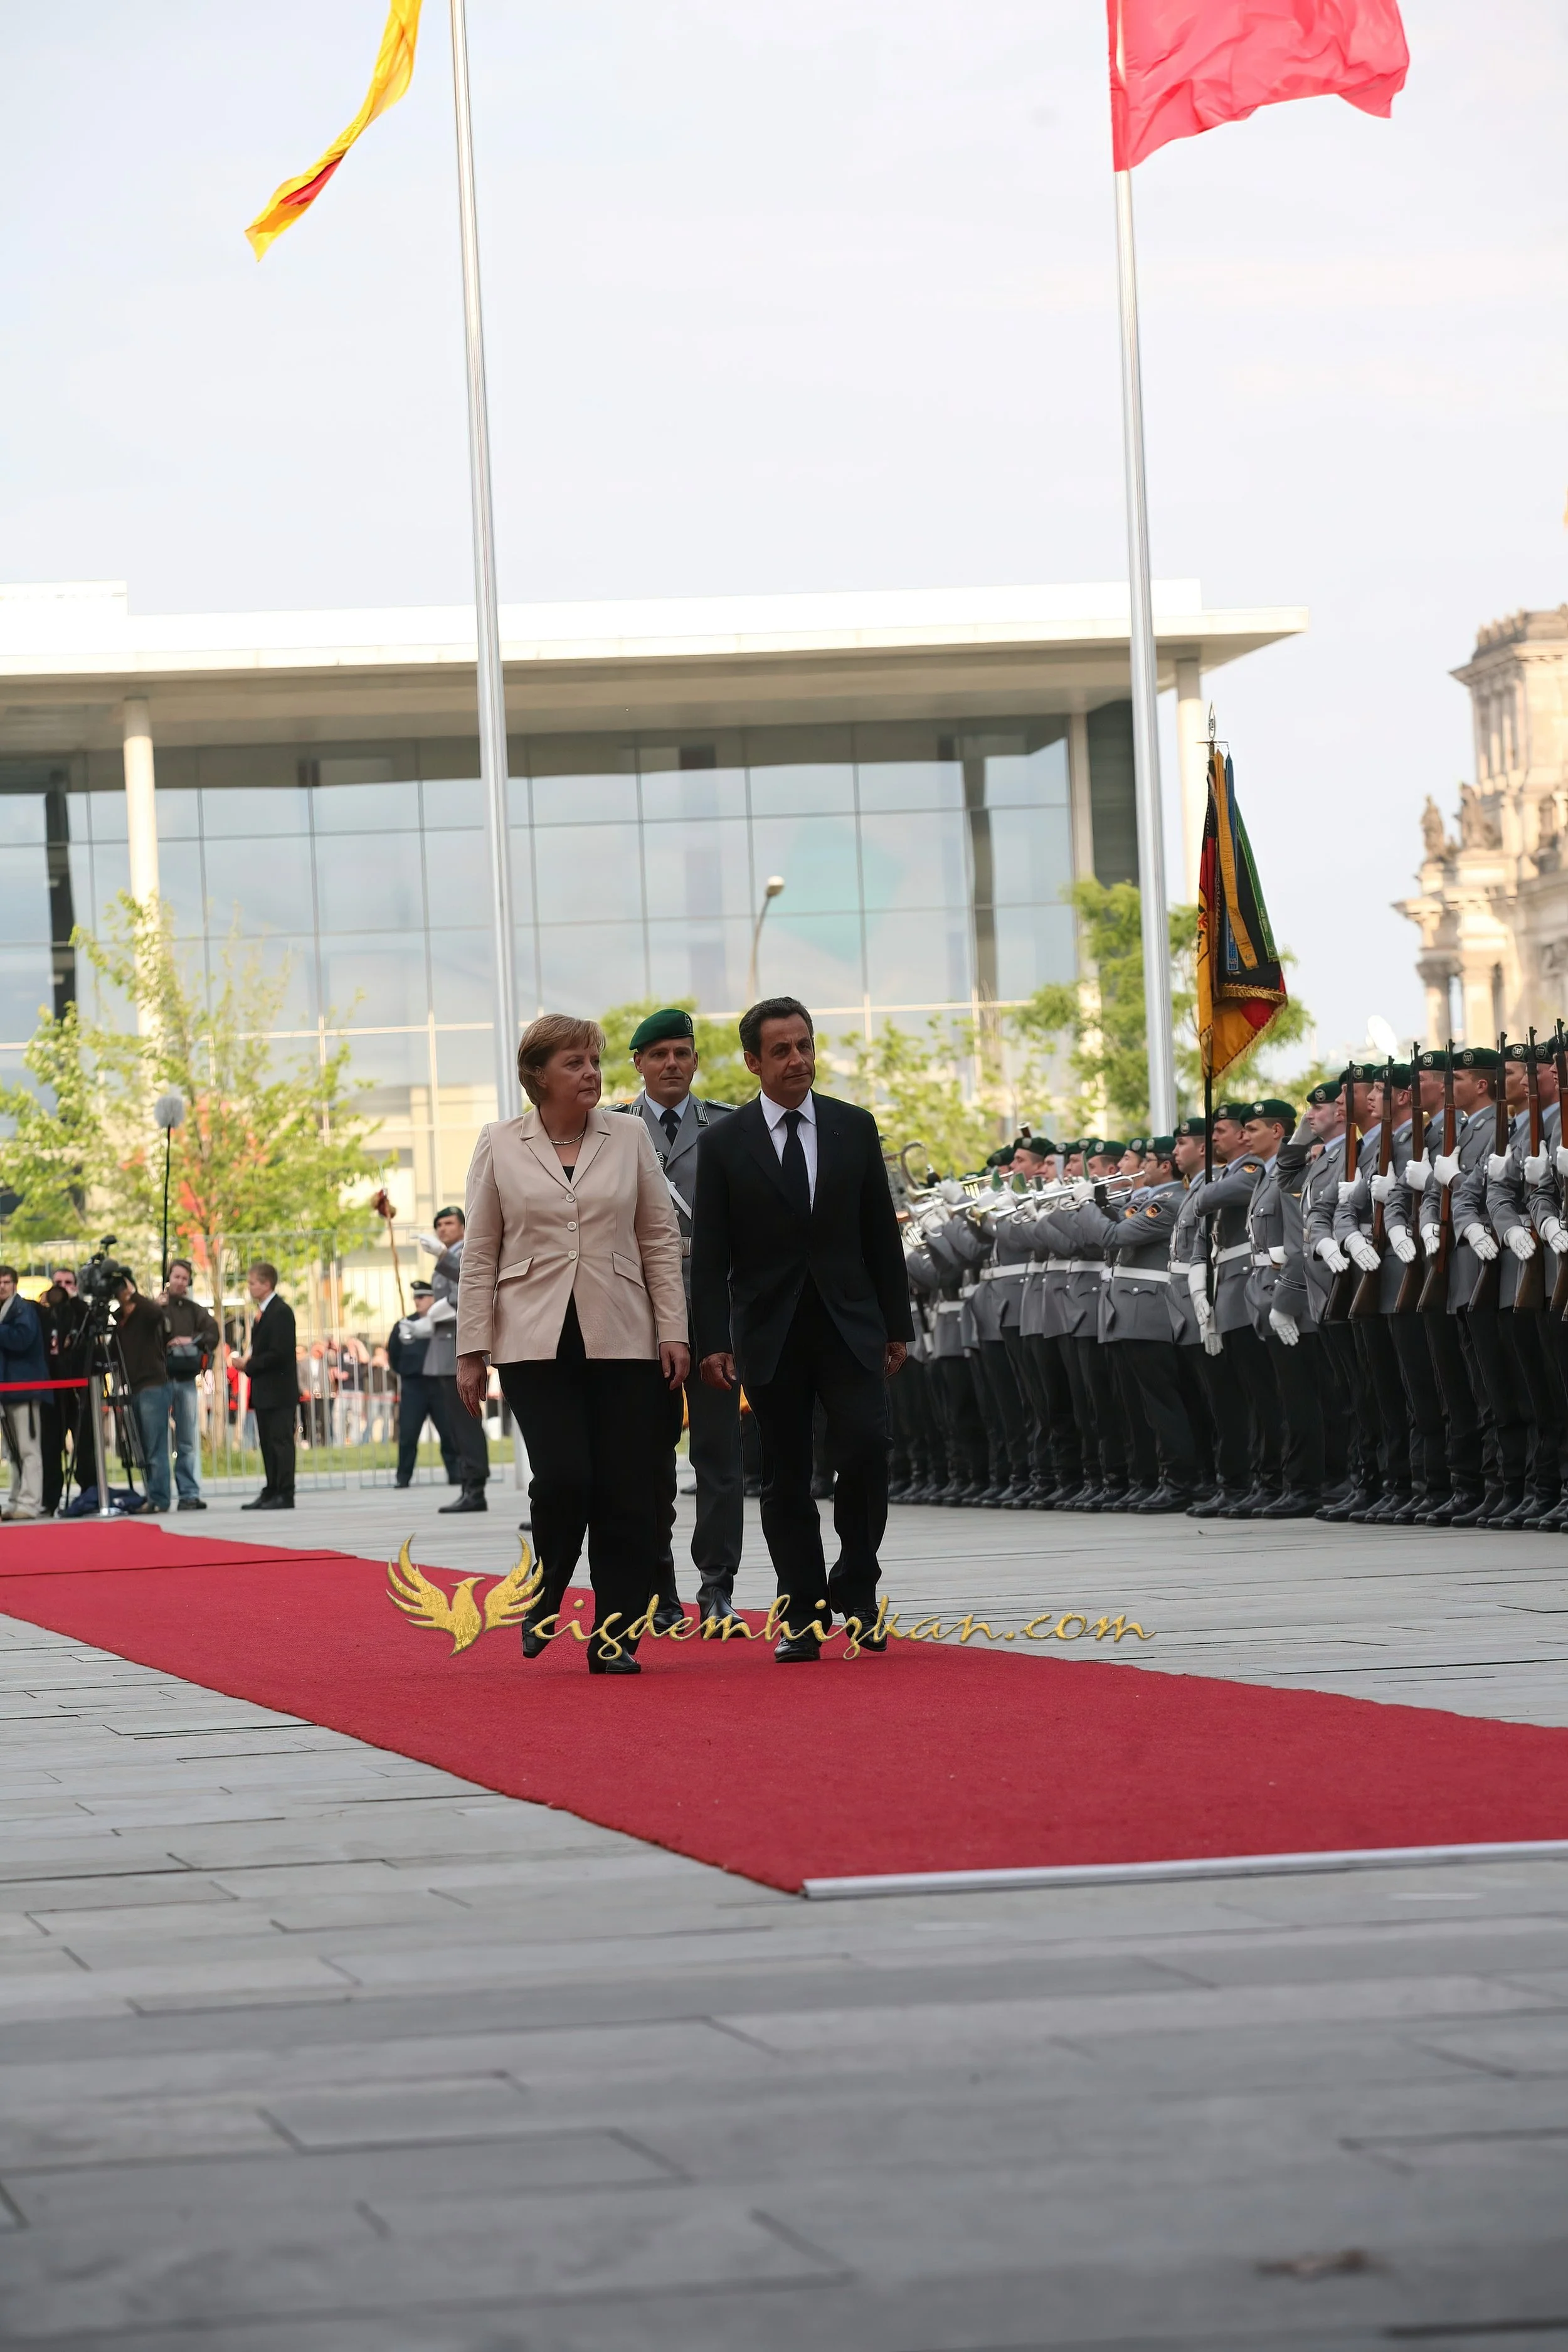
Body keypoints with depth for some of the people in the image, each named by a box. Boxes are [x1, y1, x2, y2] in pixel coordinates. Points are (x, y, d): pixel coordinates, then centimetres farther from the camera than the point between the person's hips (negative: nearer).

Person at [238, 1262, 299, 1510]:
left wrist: (250, 1365, -14)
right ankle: (271, 1491, 16)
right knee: (268, 1443, 12)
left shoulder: (281, 1312, -13)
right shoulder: (263, 1311, 17)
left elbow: (279, 1353, -20)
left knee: (281, 1441, -7)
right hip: (265, 1391, 10)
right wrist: (249, 1362, 6)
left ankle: (285, 1494, -6)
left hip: (279, 1391, -10)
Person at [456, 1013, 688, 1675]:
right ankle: (544, 1597, 12)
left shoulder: (630, 1138, 8)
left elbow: (661, 1240, 9)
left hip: (622, 1341, 2)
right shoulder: (499, 1147, 5)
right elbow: (479, 1255, 6)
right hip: (536, 1342, -2)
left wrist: (673, 1332, 2)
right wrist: (471, 1350, 1)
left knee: (628, 1493, -3)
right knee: (563, 1480, -15)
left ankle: (613, 1636, 5)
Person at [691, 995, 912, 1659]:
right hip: (770, 1336, -1)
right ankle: (803, 1617, 8)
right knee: (786, 1479, 2)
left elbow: (882, 1235, 10)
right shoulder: (724, 1144, 0)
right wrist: (713, 1342, -9)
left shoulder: (854, 1129, 6)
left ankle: (855, 1589, 4)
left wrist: (896, 1325, 7)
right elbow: (710, 1254, -1)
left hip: (850, 1325, 1)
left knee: (865, 1449, -15)